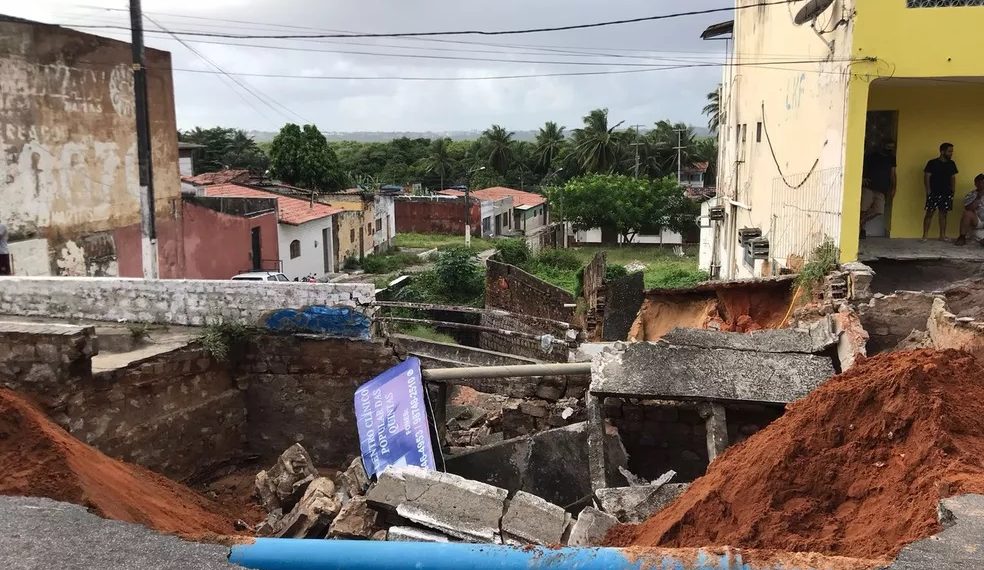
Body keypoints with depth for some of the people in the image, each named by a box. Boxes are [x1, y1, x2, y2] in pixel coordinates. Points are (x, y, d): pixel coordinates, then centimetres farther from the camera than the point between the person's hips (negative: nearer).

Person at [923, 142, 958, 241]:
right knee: (929, 213, -5)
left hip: (947, 193, 4)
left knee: (943, 213, 6)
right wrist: (928, 191, -12)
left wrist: (953, 191, 7)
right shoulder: (932, 163, -5)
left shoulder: (952, 164, 10)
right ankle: (925, 235, -2)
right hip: (934, 192, -4)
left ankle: (942, 236, 11)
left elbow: (953, 178, 15)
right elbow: (926, 177, -6)